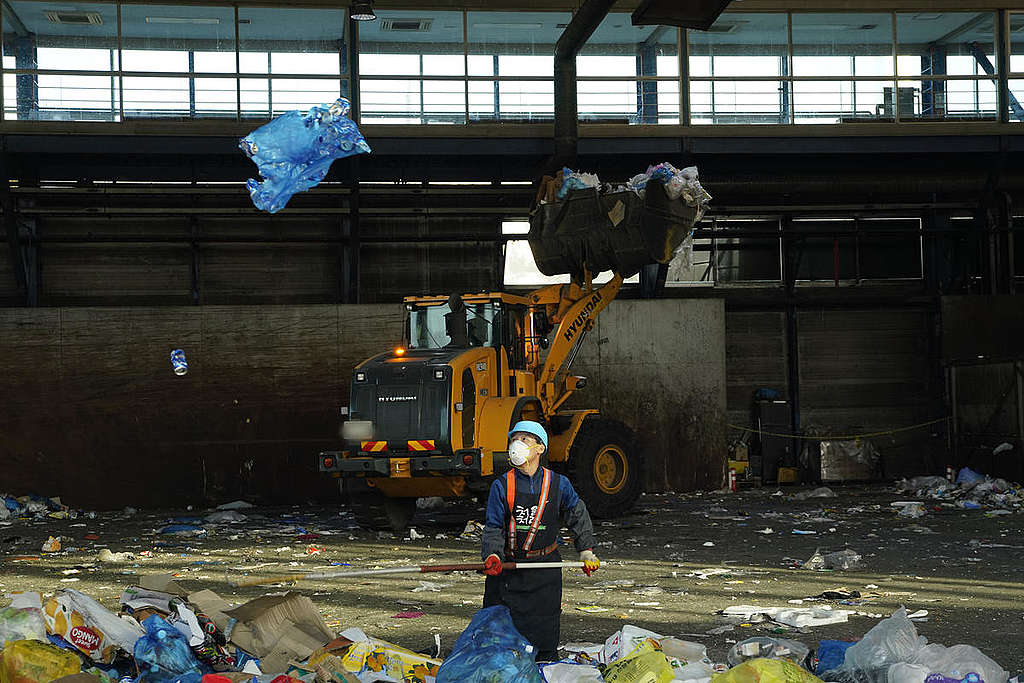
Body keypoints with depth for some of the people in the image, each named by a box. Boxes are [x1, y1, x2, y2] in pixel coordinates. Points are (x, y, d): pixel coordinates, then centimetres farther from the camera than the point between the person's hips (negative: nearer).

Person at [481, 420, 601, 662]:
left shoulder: (558, 484, -1)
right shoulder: (502, 486, -4)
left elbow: (578, 517, 13)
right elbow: (494, 527, -3)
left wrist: (586, 551, 8)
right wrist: (492, 554, -19)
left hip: (544, 569, 0)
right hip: (507, 568, 0)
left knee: (544, 633, 3)